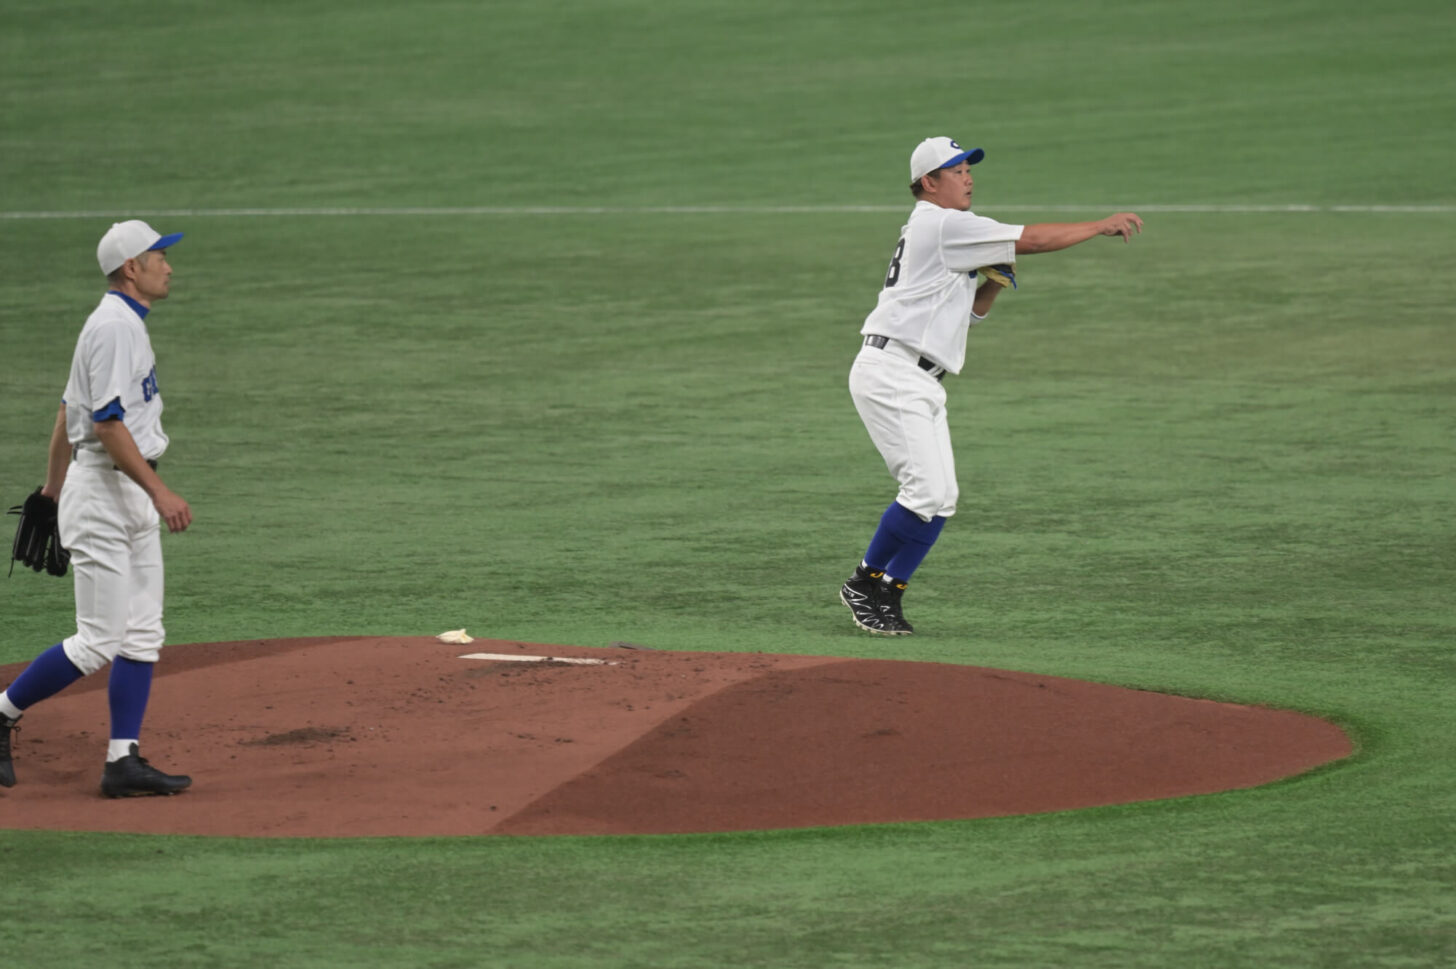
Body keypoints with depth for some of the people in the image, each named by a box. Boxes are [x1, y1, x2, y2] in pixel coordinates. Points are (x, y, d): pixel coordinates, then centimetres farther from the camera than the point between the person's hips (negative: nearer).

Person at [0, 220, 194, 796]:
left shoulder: (124, 324, 15)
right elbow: (107, 424, -24)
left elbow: (68, 410, 23)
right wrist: (159, 492, -27)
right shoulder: (115, 327, -16)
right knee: (99, 642, -9)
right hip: (103, 492, -10)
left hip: (135, 502, 10)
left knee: (143, 635, 5)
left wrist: (54, 486, 30)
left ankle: (123, 761, 3)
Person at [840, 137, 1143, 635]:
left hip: (922, 386, 10)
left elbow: (968, 312, 27)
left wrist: (993, 281, 8)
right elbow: (1032, 239, -12)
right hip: (890, 373, -10)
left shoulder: (946, 232, 22)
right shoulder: (941, 225, -9)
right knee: (927, 490, -16)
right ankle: (866, 583, -5)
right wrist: (1102, 226, -6)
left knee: (940, 498, 5)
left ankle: (886, 593, 8)